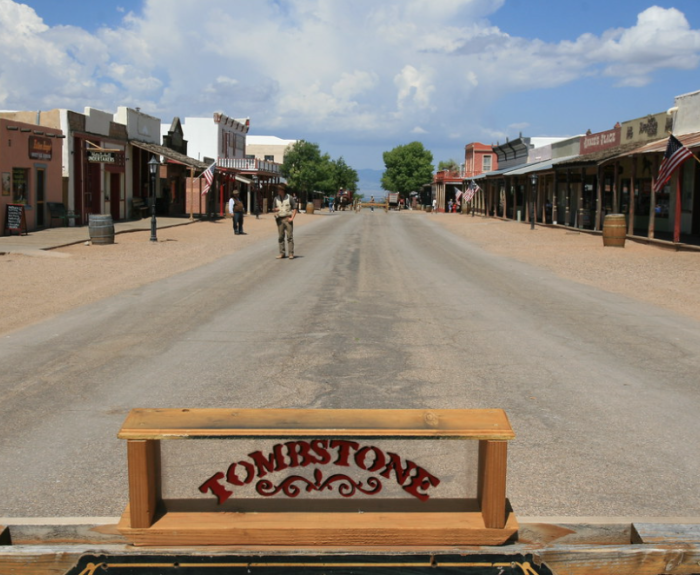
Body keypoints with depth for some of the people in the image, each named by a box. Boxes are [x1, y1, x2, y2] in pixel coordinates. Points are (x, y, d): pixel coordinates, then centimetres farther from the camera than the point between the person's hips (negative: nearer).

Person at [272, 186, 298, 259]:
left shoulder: (289, 198, 0)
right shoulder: (276, 199, 8)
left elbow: (294, 208, 2)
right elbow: (273, 210, 14)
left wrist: (292, 218, -9)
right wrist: (275, 209, -11)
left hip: (288, 219, -3)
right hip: (279, 219, 3)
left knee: (290, 236, -6)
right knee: (281, 237, 3)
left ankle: (291, 253, -4)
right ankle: (282, 253, 8)